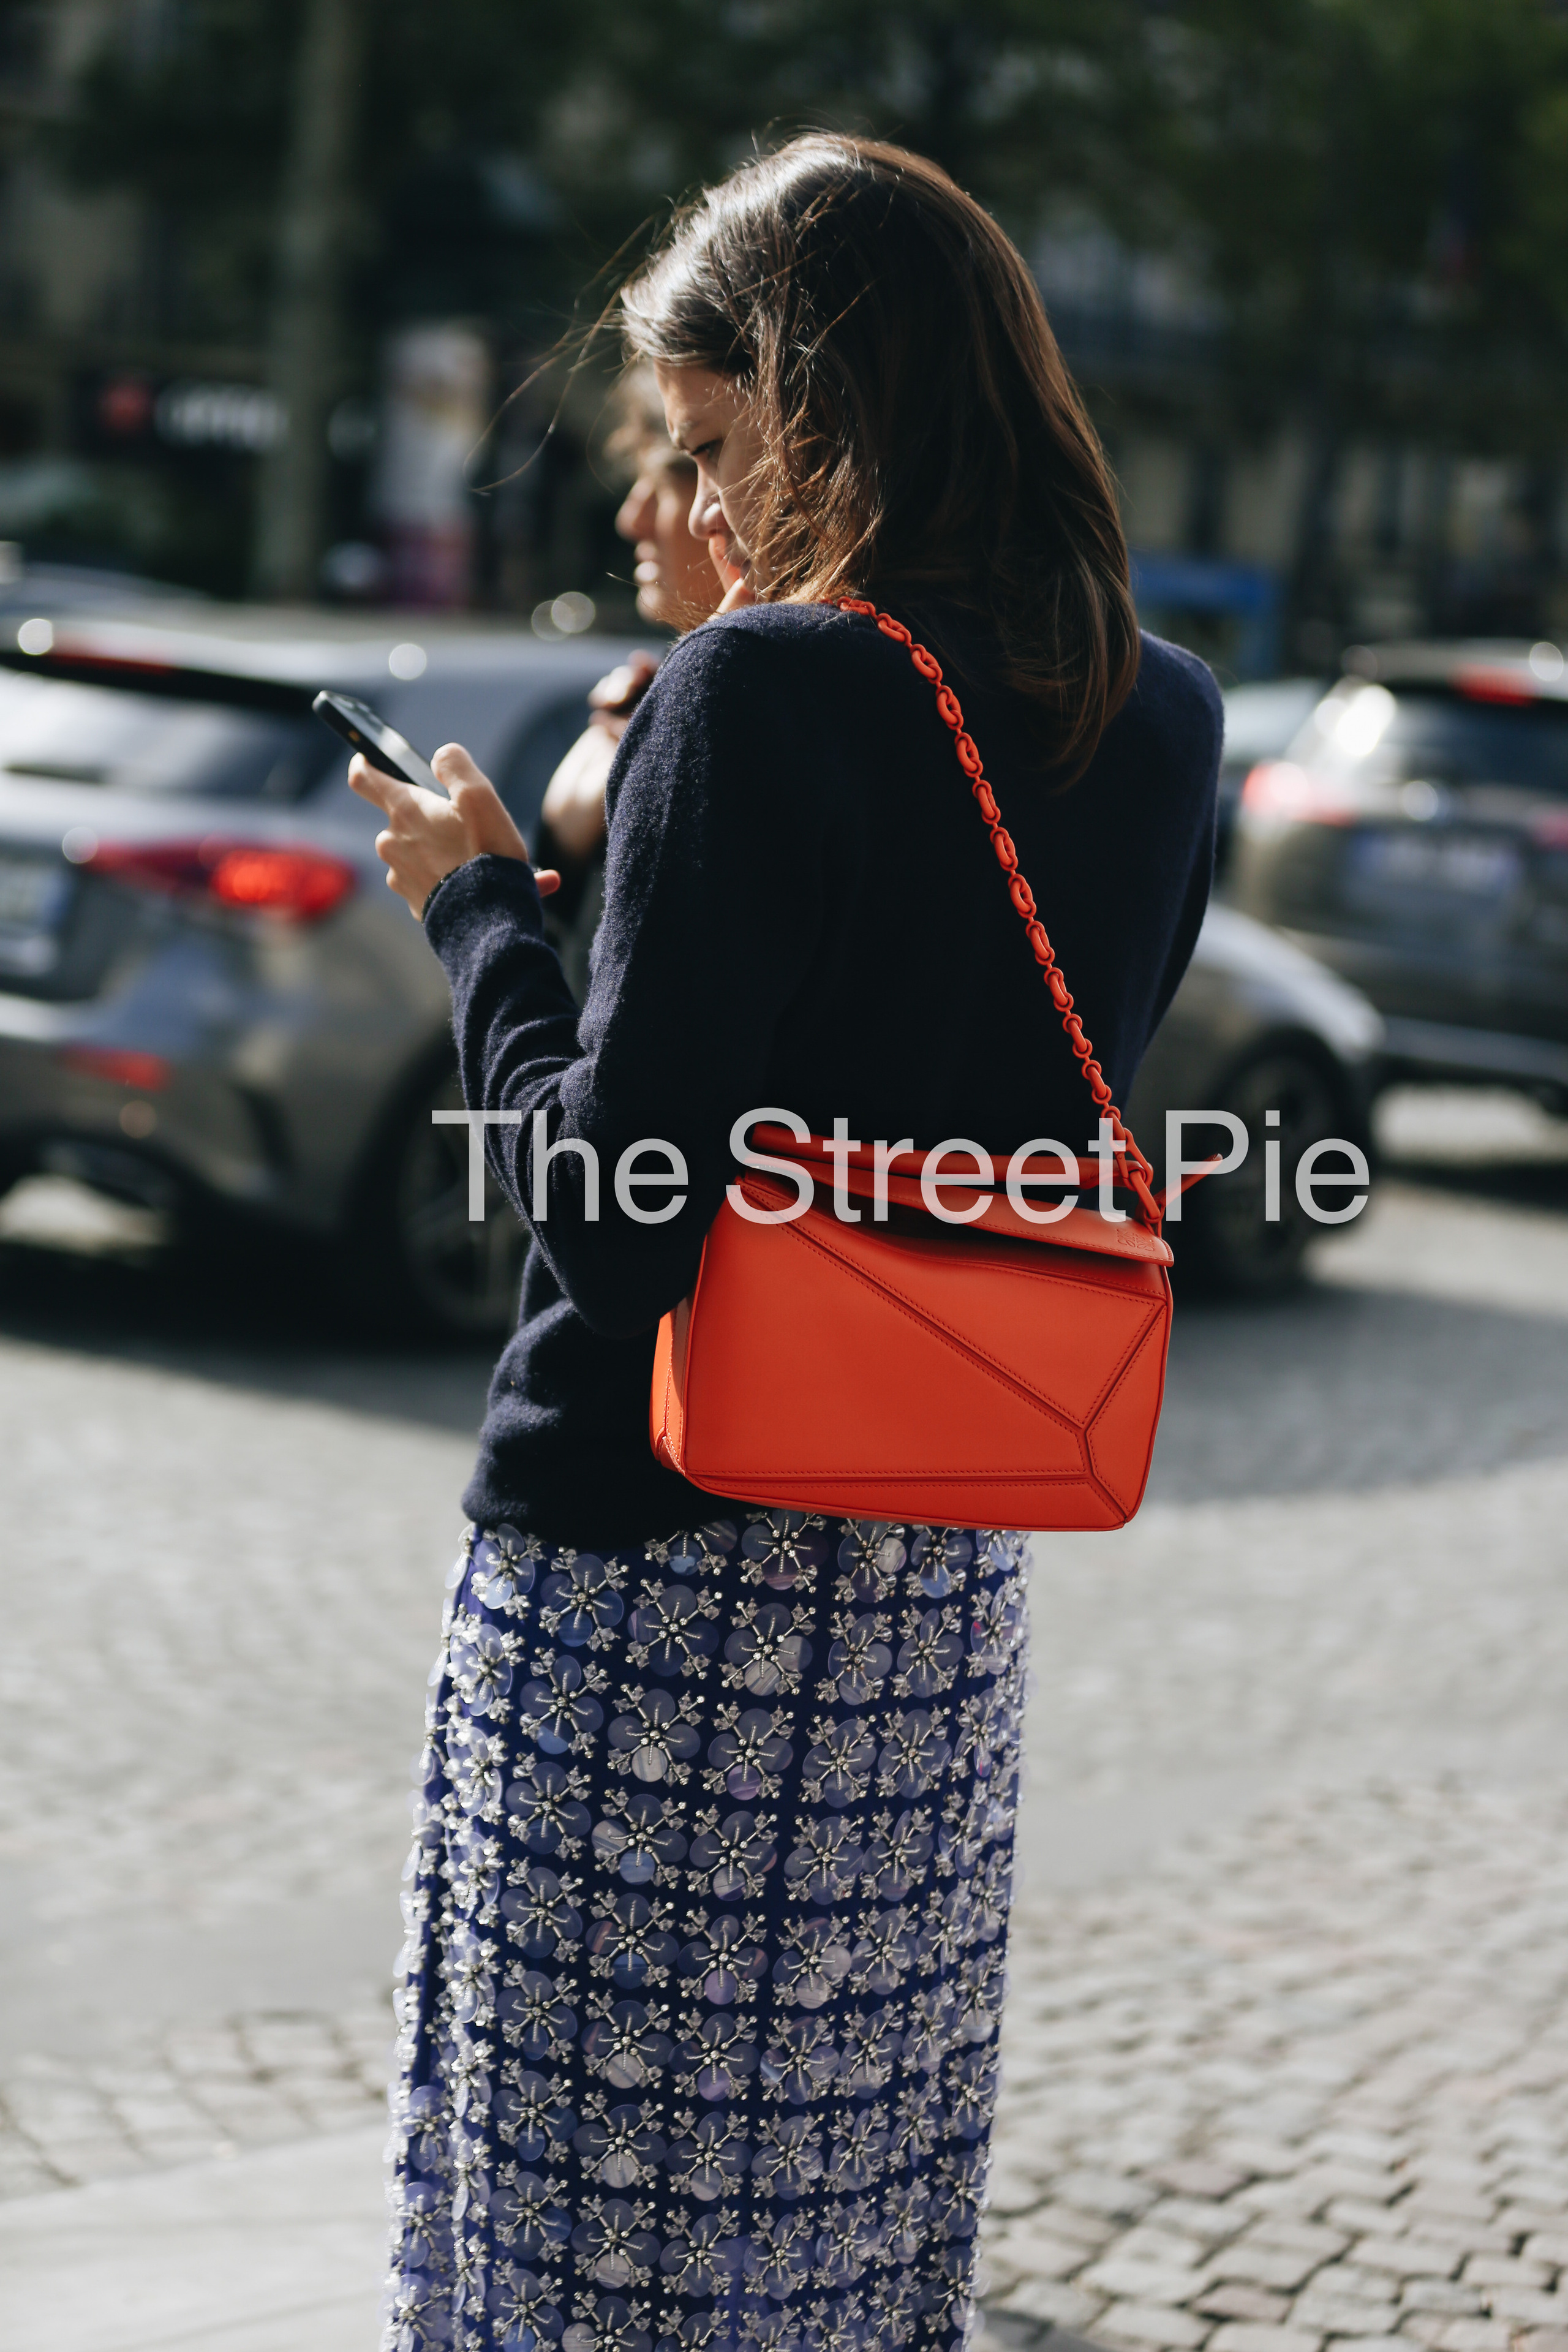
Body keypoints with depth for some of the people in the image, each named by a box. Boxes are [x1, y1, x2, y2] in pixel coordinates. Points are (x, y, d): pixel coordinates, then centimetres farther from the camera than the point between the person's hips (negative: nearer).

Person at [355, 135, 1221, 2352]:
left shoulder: (768, 691, -17)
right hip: (944, 1580, 7)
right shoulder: (1164, 718, 4)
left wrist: (479, 906, -3)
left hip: (653, 1563, -7)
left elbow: (611, 1196, -20)